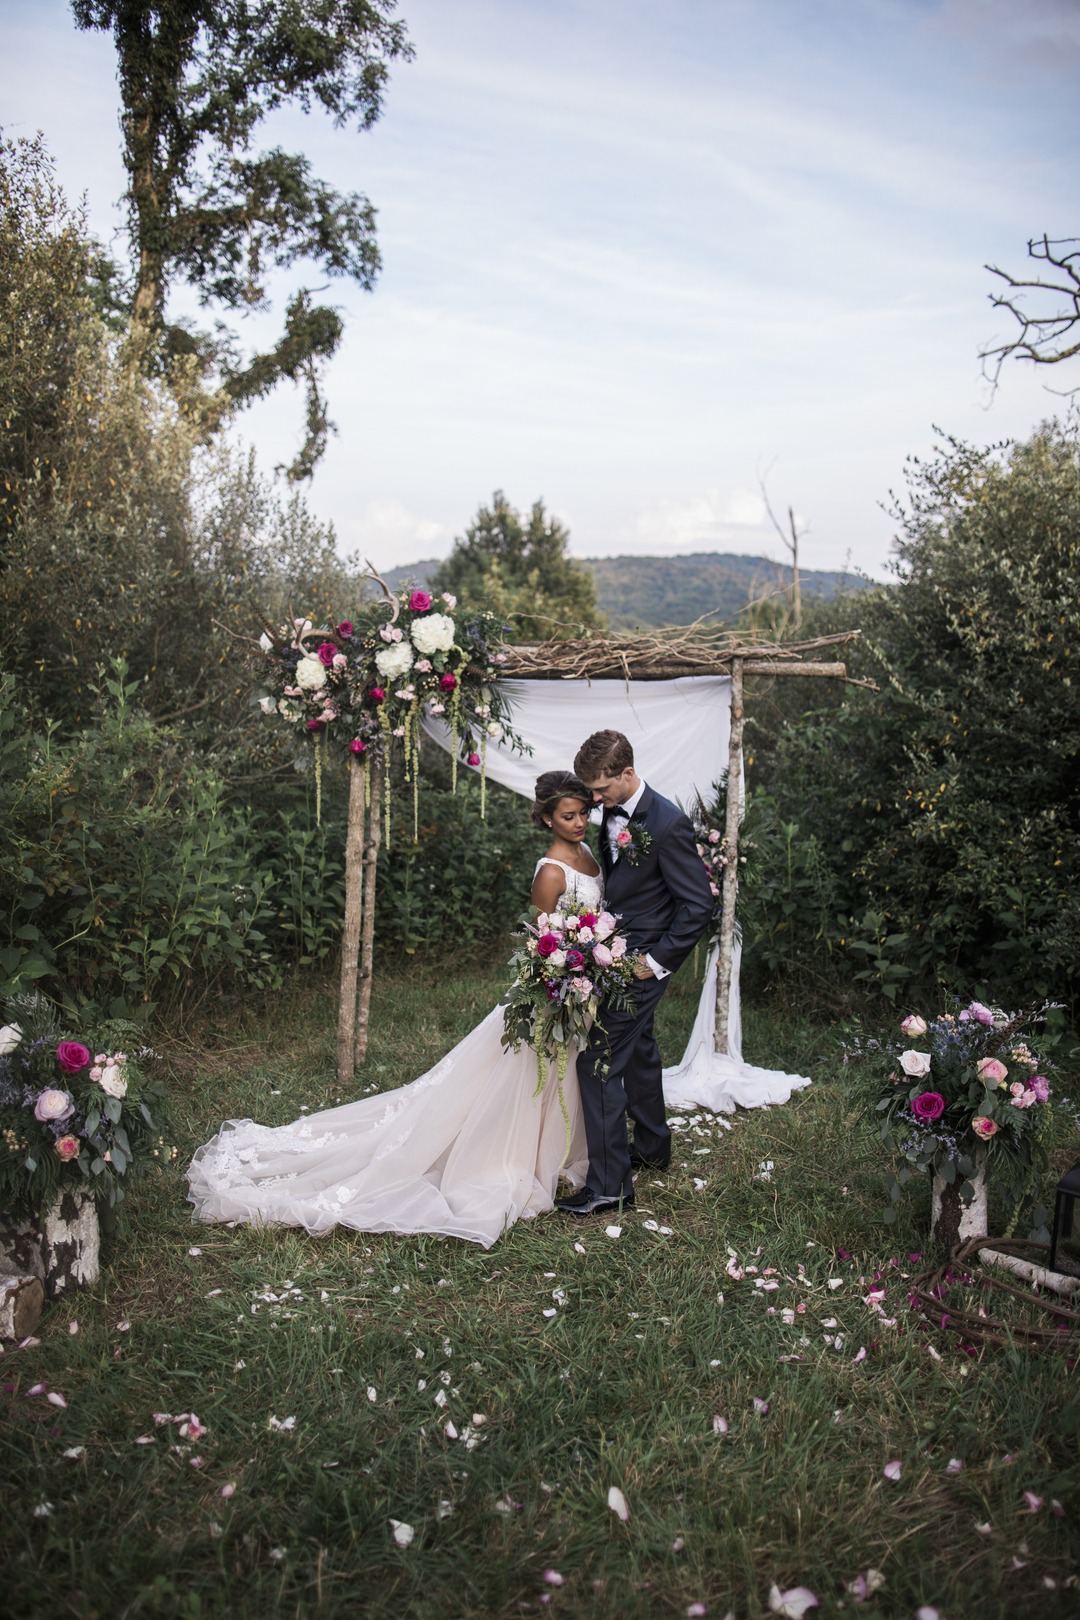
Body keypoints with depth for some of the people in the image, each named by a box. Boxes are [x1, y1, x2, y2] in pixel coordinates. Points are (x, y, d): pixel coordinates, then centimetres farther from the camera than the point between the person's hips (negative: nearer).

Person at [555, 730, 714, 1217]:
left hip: (640, 962, -9)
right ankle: (652, 1147, 43)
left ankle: (608, 1184, 0)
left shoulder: (667, 824, -21)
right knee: (637, 1049, 23)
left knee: (599, 1062, -9)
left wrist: (656, 961, -17)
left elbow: (698, 903, -18)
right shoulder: (614, 811, 4)